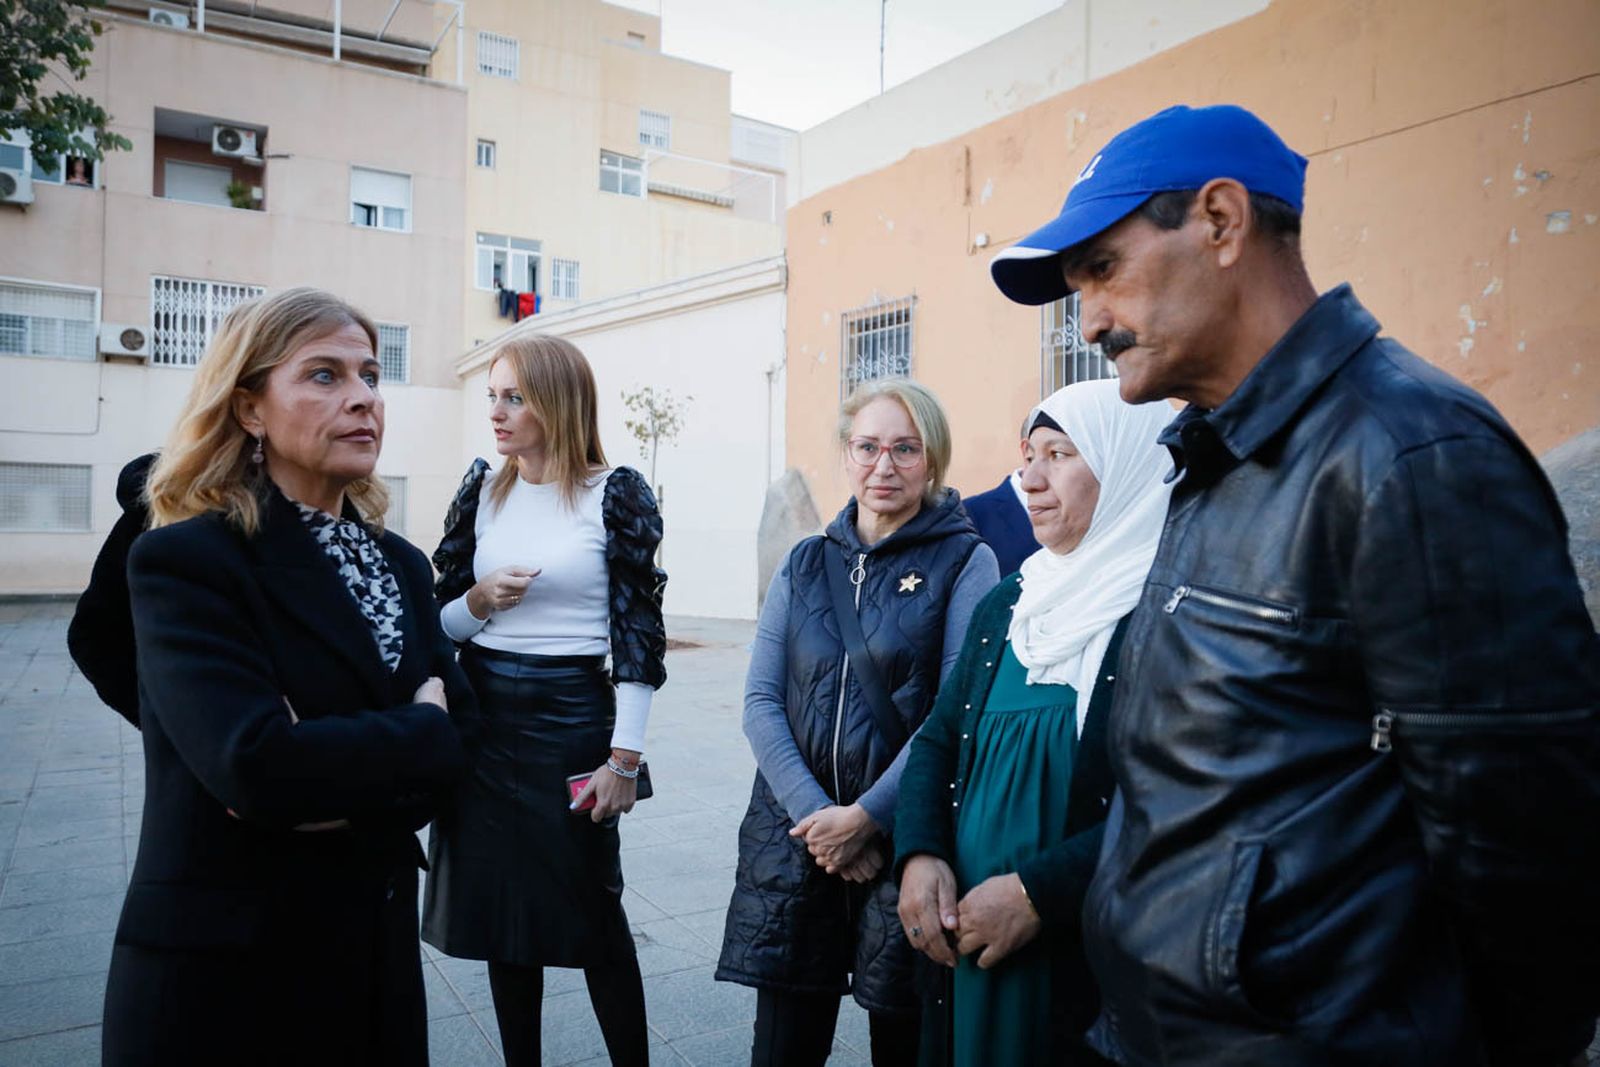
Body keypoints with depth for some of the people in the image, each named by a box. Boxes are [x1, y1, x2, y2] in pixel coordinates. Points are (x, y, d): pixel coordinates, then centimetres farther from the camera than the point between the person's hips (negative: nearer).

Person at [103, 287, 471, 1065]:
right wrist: (421, 734, -13)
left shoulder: (400, 564, 5)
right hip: (223, 975, -5)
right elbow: (255, 764, -27)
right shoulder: (186, 561, -14)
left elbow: (460, 735, 0)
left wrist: (353, 800, -18)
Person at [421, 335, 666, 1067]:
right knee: (499, 906, 14)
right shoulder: (482, 491, 6)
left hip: (569, 718, -4)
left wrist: (624, 757, -13)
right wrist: (478, 600, -13)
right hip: (481, 719, 5)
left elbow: (637, 630, -10)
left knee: (592, 912, 7)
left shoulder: (616, 493, -8)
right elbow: (439, 621, 10)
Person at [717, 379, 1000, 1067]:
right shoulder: (804, 563, 8)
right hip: (795, 834, 3)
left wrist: (867, 816, -14)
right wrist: (812, 812, -10)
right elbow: (761, 699, 2)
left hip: (905, 837, -3)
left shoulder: (965, 563, -3)